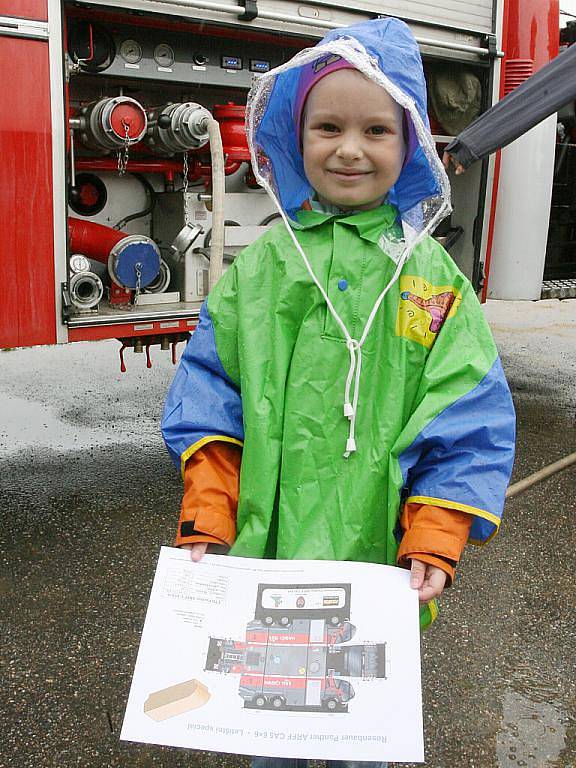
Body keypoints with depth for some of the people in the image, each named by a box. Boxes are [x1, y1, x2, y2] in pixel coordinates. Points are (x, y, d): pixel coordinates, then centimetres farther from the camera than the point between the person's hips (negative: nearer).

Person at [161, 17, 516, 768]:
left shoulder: (433, 277, -6)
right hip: (261, 558, 2)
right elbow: (208, 400, -1)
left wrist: (433, 547, -14)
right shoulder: (259, 265, -1)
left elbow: (466, 429, -6)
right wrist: (207, 521, -8)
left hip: (376, 566, -1)